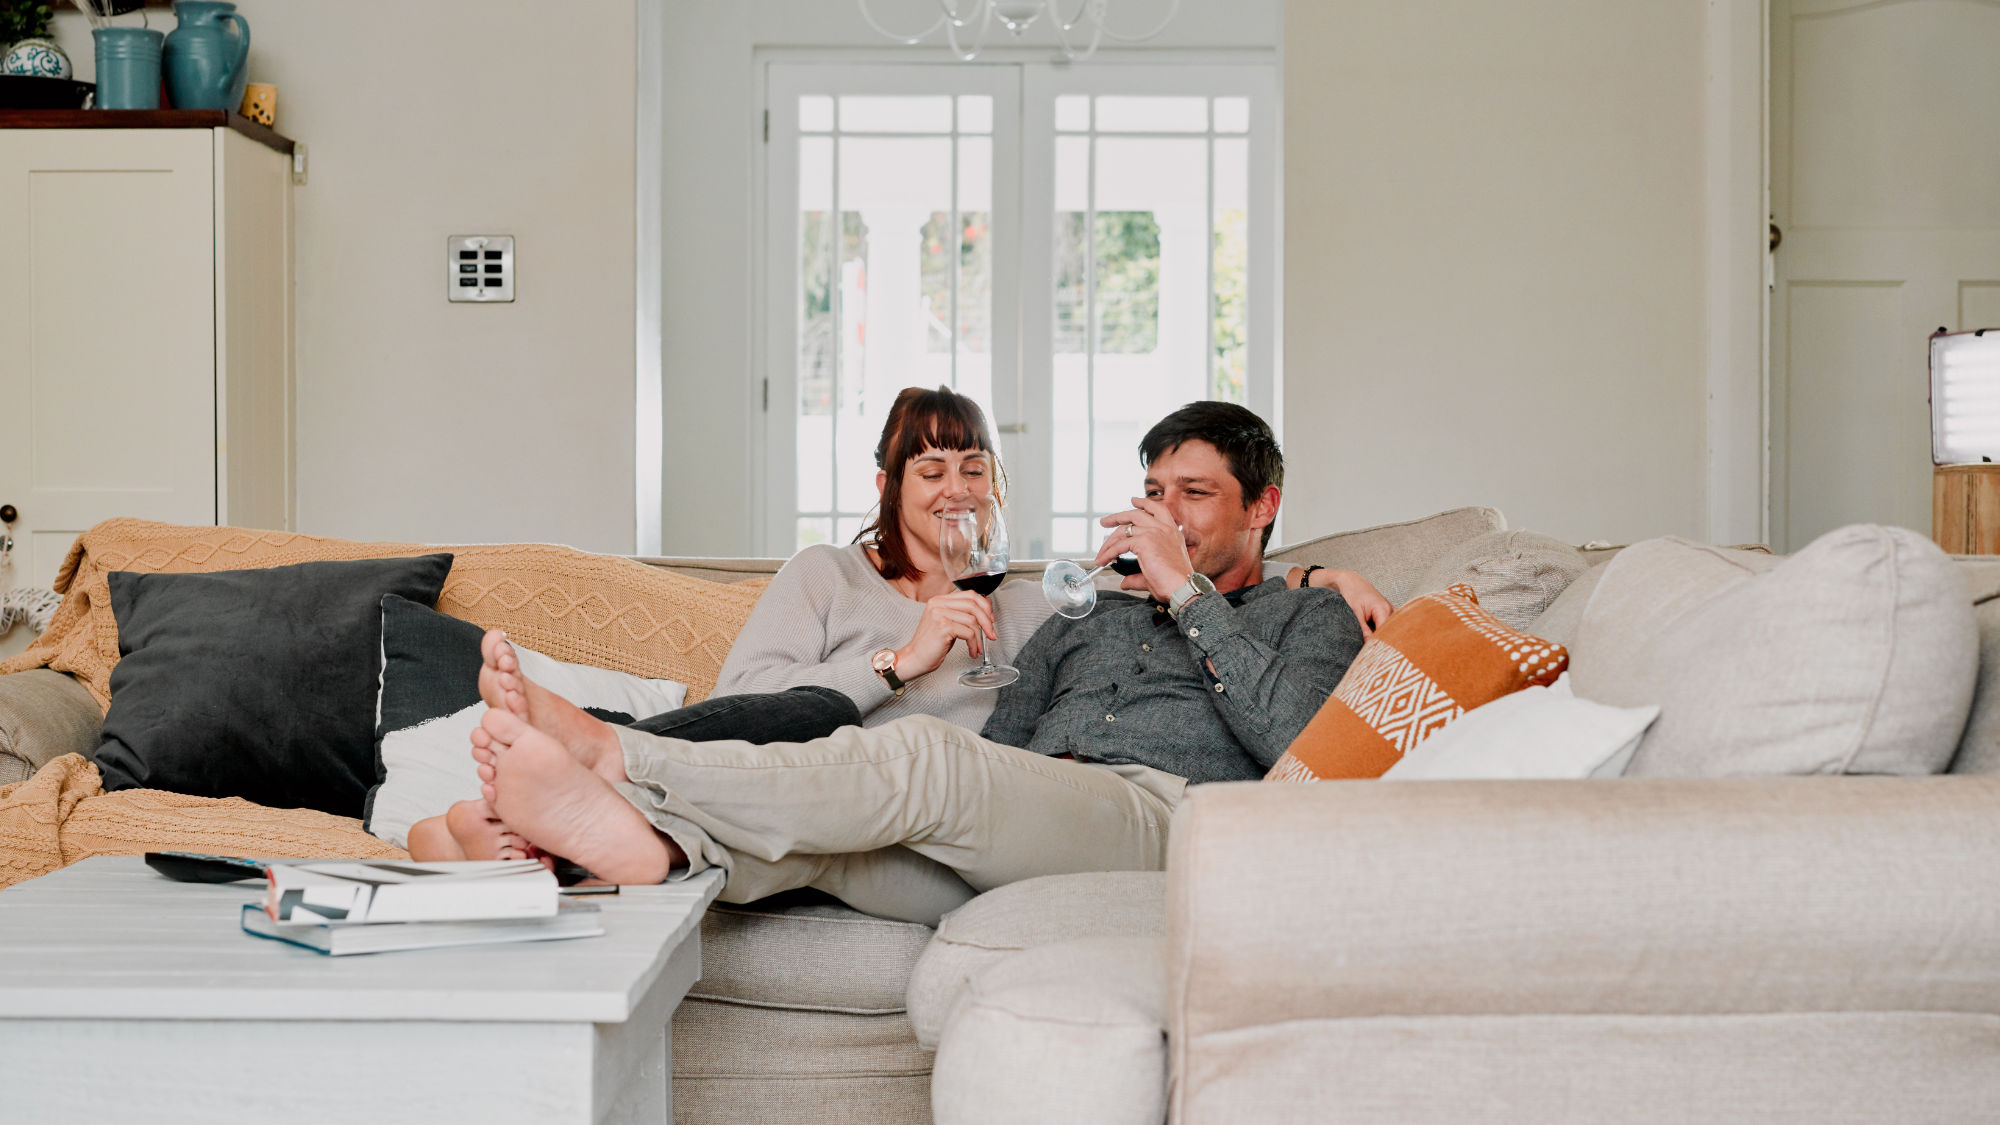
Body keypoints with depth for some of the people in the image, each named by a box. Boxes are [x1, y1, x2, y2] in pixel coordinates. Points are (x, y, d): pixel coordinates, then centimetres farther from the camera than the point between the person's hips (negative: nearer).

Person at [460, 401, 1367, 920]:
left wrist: (1188, 591, 3)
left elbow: (1292, 739, -1)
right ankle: (656, 844, -55)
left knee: (923, 755, -31)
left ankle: (609, 752, -40)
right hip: (1019, 848, 6)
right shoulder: (1089, 619, 37)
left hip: (1157, 812, -5)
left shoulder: (1310, 616, 23)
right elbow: (998, 748, 24)